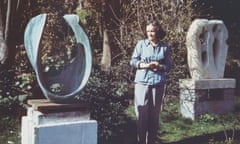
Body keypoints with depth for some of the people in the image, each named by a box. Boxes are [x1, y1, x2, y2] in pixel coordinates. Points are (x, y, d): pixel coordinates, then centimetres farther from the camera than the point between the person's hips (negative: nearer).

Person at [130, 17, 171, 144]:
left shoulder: (165, 47, 6)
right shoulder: (141, 44, 4)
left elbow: (168, 66, 7)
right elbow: (132, 61, 2)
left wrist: (159, 66, -13)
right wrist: (144, 65, -15)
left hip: (158, 84, 2)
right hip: (142, 82, -1)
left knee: (154, 114, 6)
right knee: (142, 114, -3)